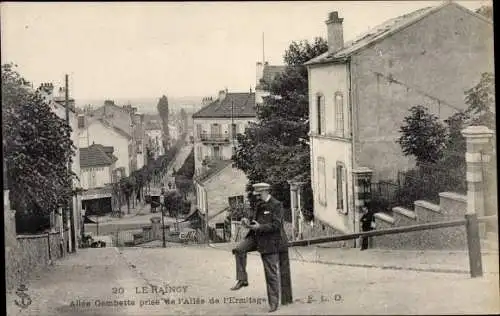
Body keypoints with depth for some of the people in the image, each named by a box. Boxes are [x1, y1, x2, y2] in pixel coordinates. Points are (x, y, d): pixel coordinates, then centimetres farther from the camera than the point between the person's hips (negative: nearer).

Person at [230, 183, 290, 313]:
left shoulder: (277, 205, -12)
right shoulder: (260, 207, 13)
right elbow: (255, 222, 16)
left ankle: (273, 303, 6)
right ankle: (242, 279, -8)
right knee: (239, 249, -14)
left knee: (272, 274, -3)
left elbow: (276, 225, -19)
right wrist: (248, 222, -6)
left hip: (271, 242, -7)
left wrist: (259, 227, -27)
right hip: (257, 237, 7)